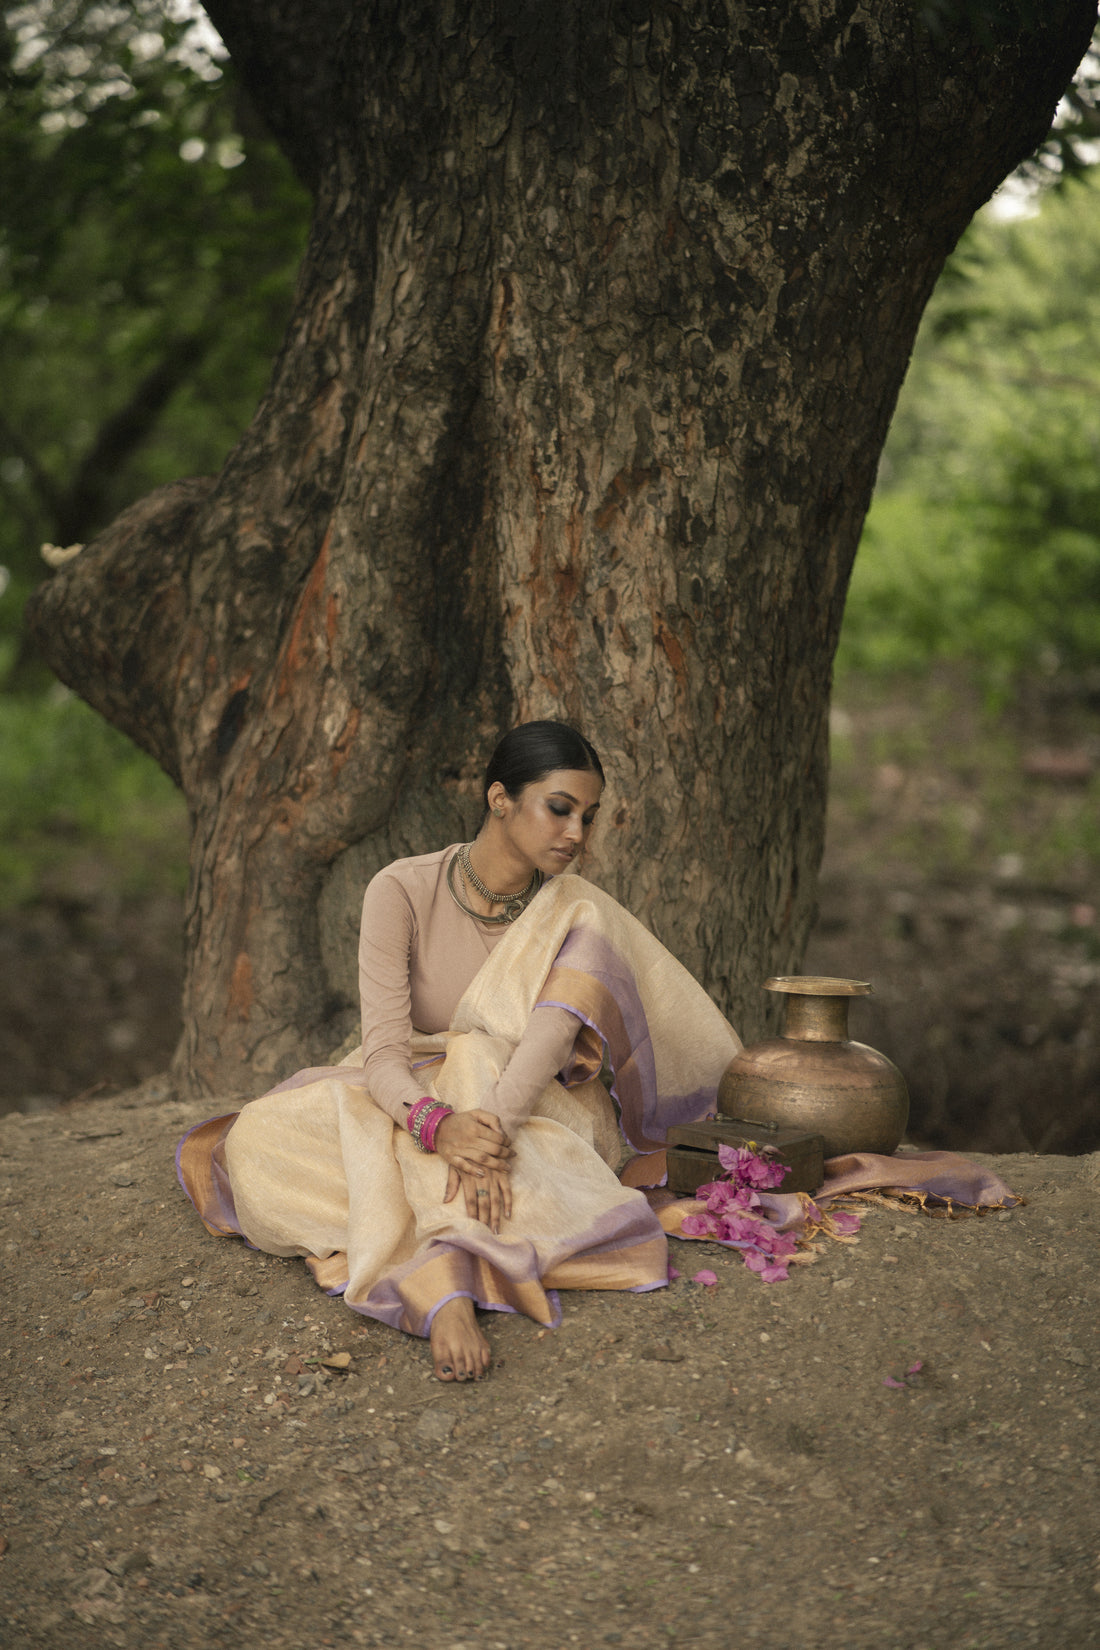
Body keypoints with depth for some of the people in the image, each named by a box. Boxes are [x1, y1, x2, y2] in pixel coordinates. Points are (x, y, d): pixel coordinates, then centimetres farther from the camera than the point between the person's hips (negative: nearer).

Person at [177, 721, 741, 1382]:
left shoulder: (579, 913, -10)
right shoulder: (403, 892, -14)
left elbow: (549, 1038, -26)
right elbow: (385, 1053, -21)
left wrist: (492, 1128, -45)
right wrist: (439, 1126, -43)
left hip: (534, 1109, 1)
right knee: (262, 1138, -27)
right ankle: (446, 1294, -38)